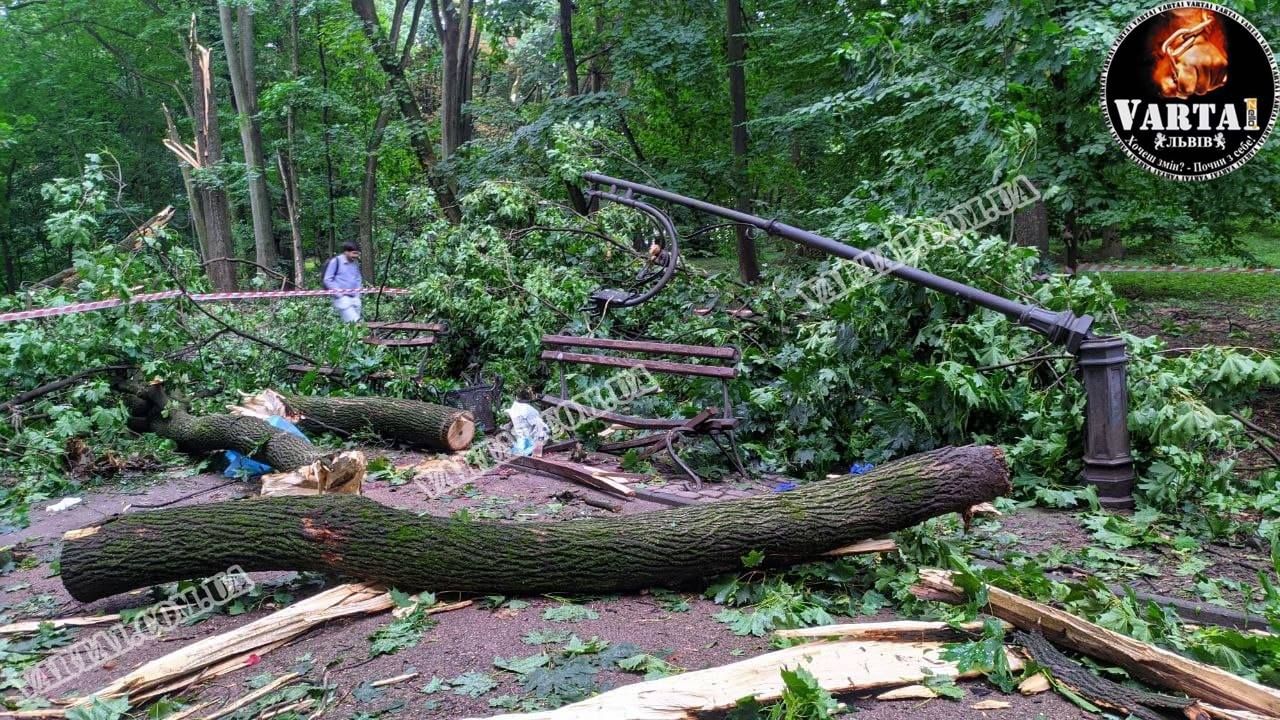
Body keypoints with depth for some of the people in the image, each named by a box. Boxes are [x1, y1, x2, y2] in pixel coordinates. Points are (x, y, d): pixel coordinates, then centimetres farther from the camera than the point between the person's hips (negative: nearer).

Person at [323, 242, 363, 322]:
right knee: (354, 322, -19)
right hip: (342, 298, -7)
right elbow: (328, 280, -6)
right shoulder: (336, 261, -7)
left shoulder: (356, 262, 13)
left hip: (355, 298, 7)